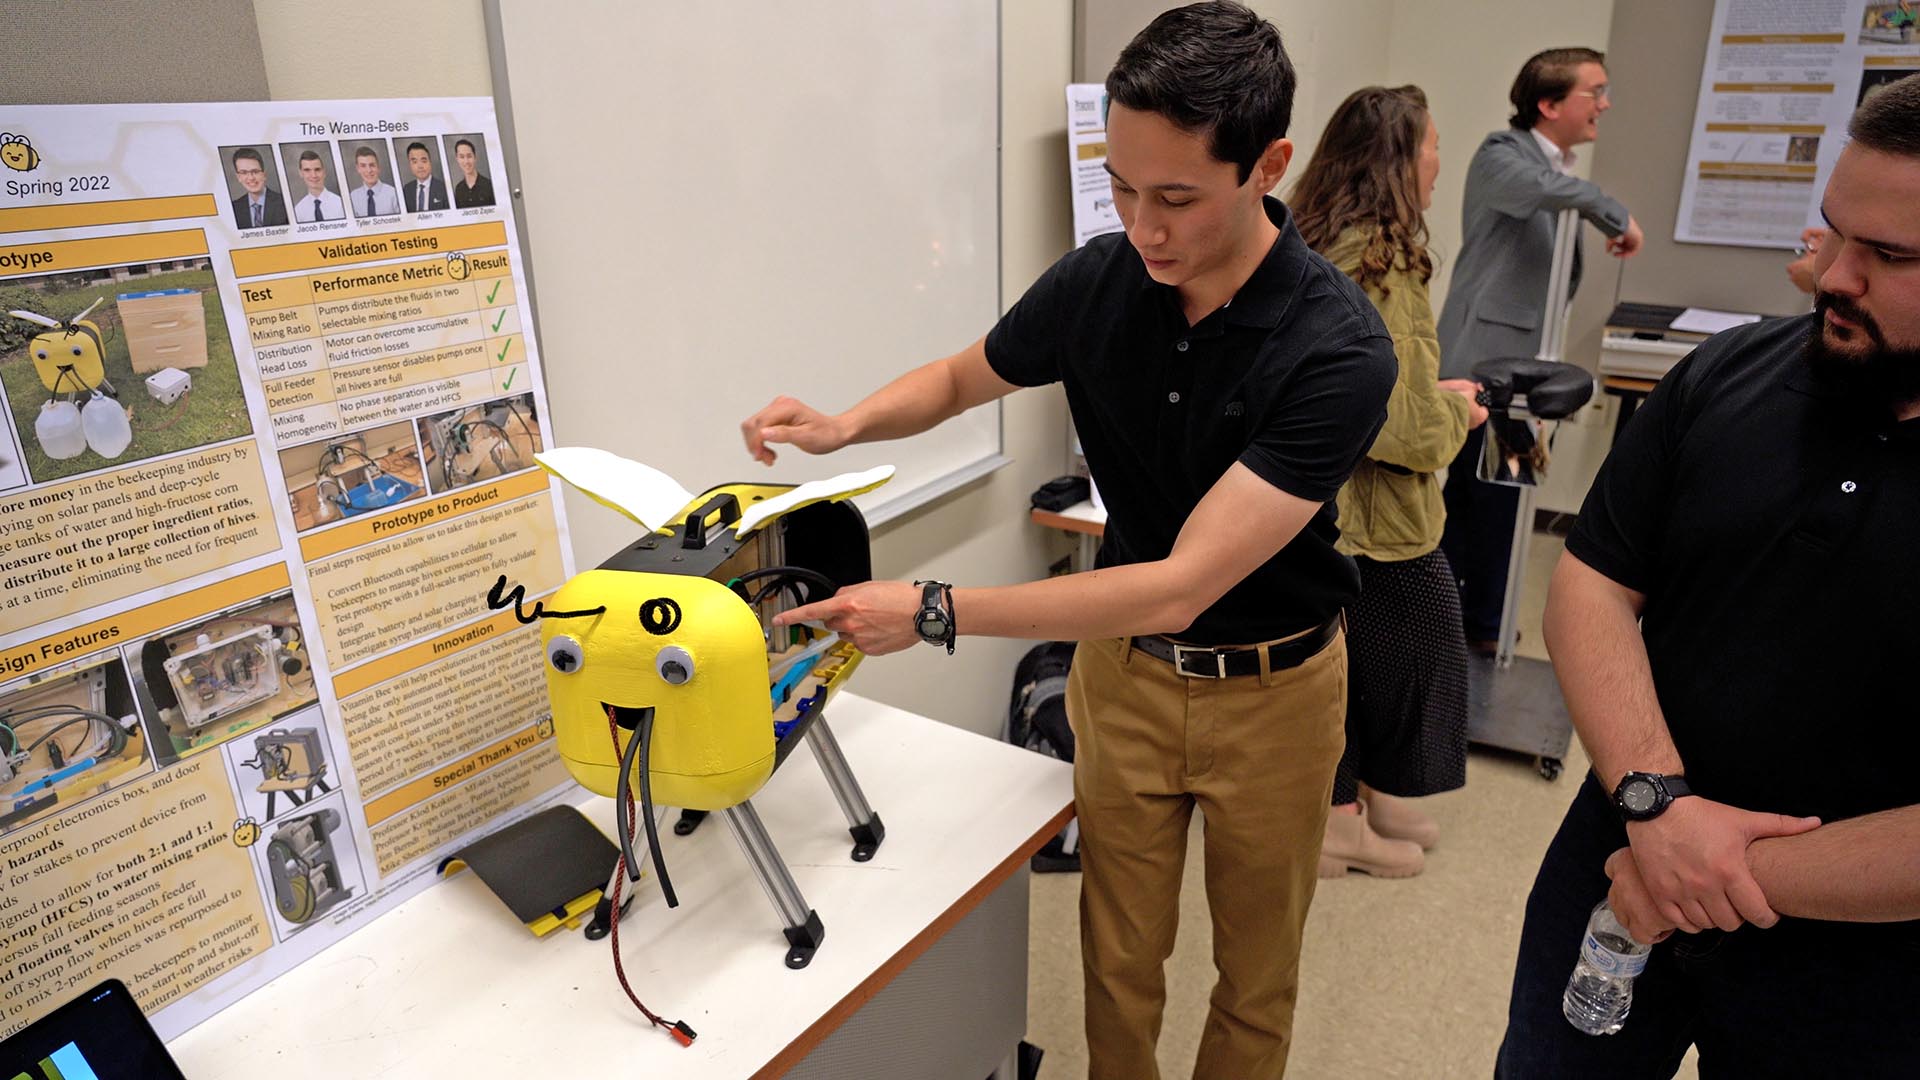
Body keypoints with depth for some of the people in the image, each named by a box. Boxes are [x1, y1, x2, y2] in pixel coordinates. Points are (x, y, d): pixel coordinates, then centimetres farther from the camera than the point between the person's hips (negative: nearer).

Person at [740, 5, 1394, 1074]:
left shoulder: (1337, 347, -27)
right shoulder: (1097, 279, -13)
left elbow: (1181, 585, -32)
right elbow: (962, 379, 6)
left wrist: (934, 611, -32)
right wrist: (846, 424, -15)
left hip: (1272, 689, -2)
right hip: (1122, 667, 3)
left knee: (1255, 974, 19)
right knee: (1120, 960, 16)